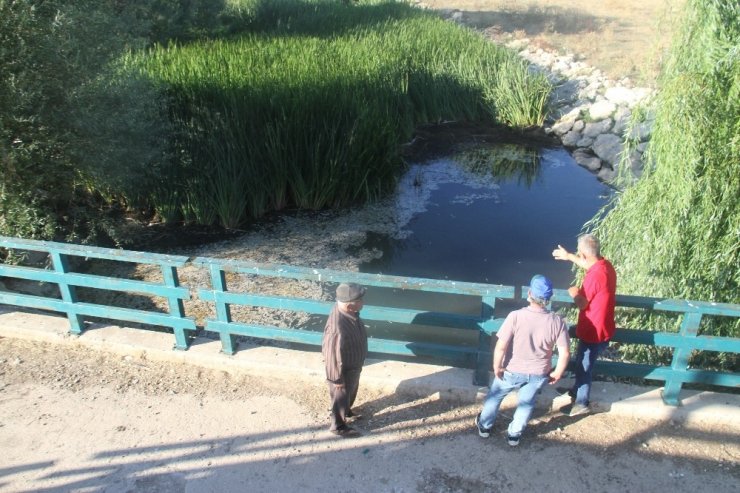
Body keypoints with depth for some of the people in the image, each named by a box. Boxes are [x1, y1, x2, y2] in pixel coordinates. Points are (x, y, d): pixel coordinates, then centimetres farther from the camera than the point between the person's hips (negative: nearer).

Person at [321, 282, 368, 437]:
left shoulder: (345, 311, -16)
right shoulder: (338, 330, -43)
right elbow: (335, 357, -29)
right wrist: (337, 379, -15)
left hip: (353, 365, 8)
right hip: (344, 370, -8)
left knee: (351, 392, 33)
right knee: (341, 397, 19)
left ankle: (346, 410, 60)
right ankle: (338, 426, 44)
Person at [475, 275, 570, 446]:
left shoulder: (515, 316, -27)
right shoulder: (557, 321, -18)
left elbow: (501, 347, -25)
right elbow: (565, 353, -12)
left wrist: (497, 367, -8)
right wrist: (557, 373, 4)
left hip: (513, 370, -1)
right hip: (539, 373, 2)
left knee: (495, 396, 25)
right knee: (527, 403, 27)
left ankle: (484, 426, 43)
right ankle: (514, 434, 40)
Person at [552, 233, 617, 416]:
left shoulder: (594, 276, -32)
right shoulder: (605, 265, -3)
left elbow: (582, 304, -21)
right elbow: (589, 265, 22)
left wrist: (574, 293, -1)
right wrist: (569, 256, 28)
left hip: (593, 331, -9)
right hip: (602, 328, 9)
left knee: (584, 366, 11)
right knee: (581, 362, 28)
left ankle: (581, 403, 28)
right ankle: (577, 390, 47)